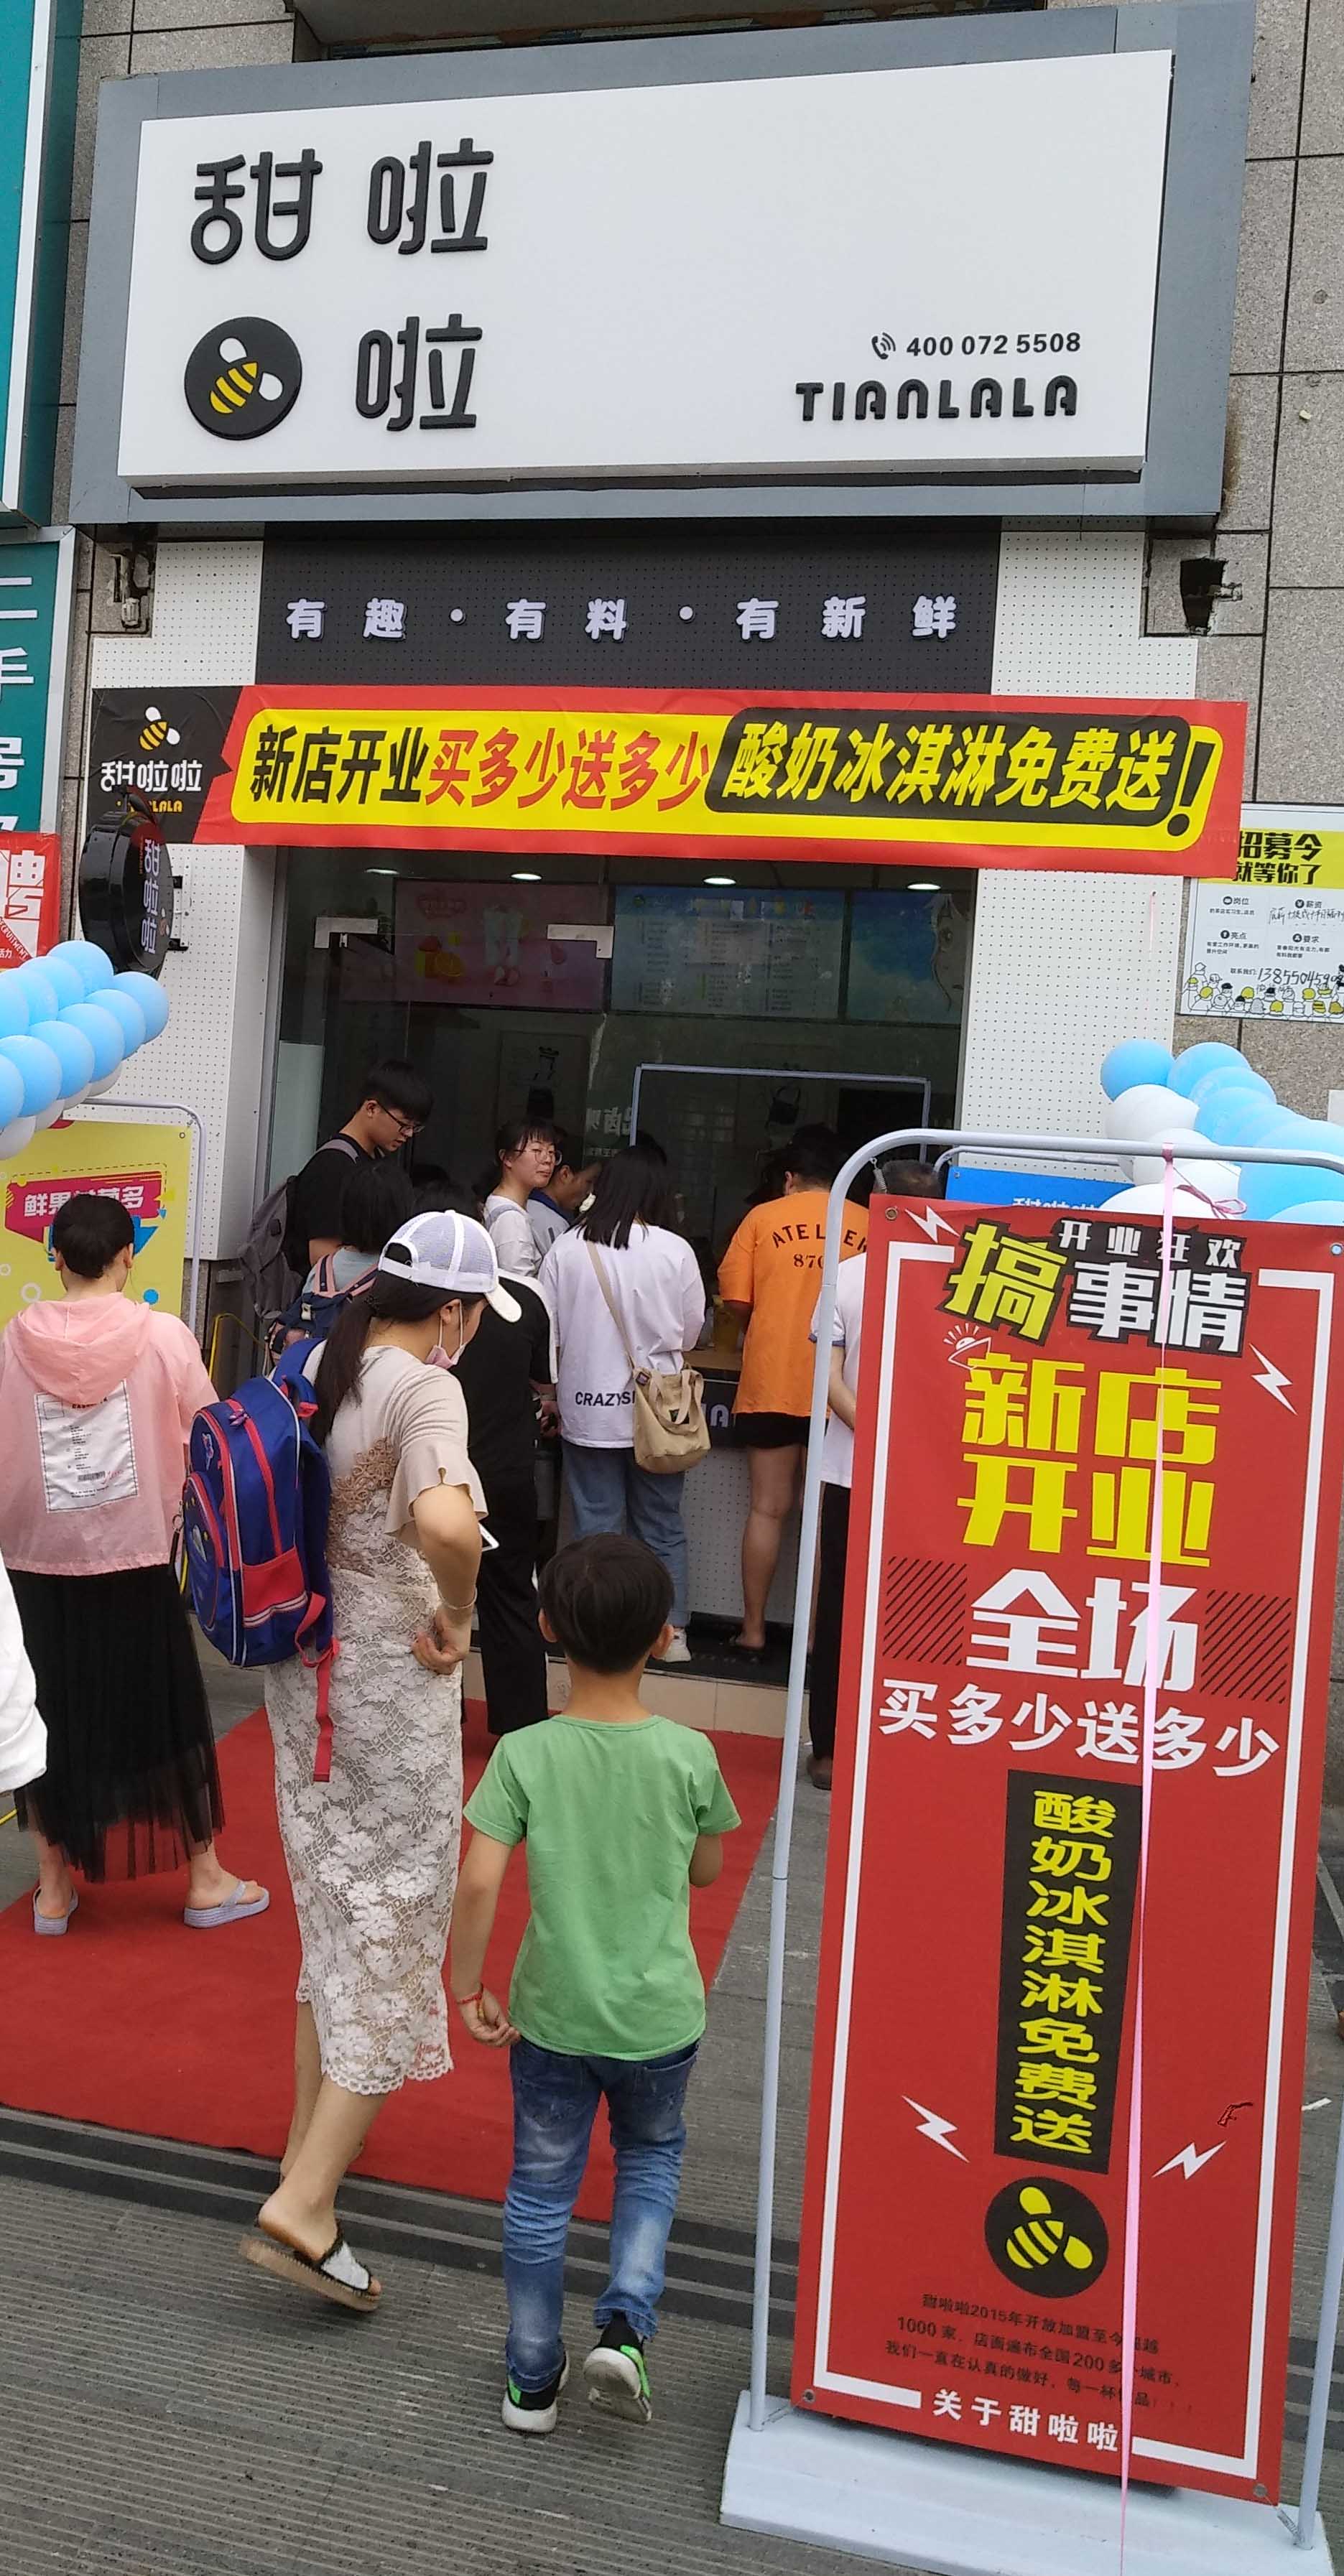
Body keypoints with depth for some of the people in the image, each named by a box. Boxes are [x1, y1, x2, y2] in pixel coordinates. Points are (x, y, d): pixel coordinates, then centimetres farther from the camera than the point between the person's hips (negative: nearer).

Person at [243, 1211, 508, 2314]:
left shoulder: (317, 1366, 3)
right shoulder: (427, 1389, -21)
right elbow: (446, 1524, -40)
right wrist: (457, 1619, -22)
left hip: (303, 1668, 8)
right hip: (391, 1683, -8)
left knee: (332, 1909, 23)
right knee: (394, 1926, 3)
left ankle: (315, 2130, 38)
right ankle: (304, 2204, 1)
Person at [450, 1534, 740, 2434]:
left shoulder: (524, 1756, -16)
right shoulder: (689, 1754, -14)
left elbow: (478, 1884, -20)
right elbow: (708, 1870, 1)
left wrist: (467, 1990, -8)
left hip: (552, 2016, 0)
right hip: (660, 2018, 0)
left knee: (541, 2191, 19)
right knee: (652, 2161, 27)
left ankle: (533, 2381, 31)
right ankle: (625, 2326, 11)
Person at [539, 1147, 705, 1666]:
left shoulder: (567, 1247, -7)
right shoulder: (675, 1251, -9)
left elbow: (547, 1331, -1)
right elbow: (691, 1334, 2)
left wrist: (550, 1393, 14)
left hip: (587, 1408, 0)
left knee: (597, 1527, 9)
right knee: (662, 1527, 13)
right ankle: (673, 1632, 14)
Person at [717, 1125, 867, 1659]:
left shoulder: (763, 1218, 1)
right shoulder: (866, 1227, 1)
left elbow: (736, 1300, -2)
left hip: (770, 1382, 0)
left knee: (768, 1507, 8)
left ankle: (753, 1631, 12)